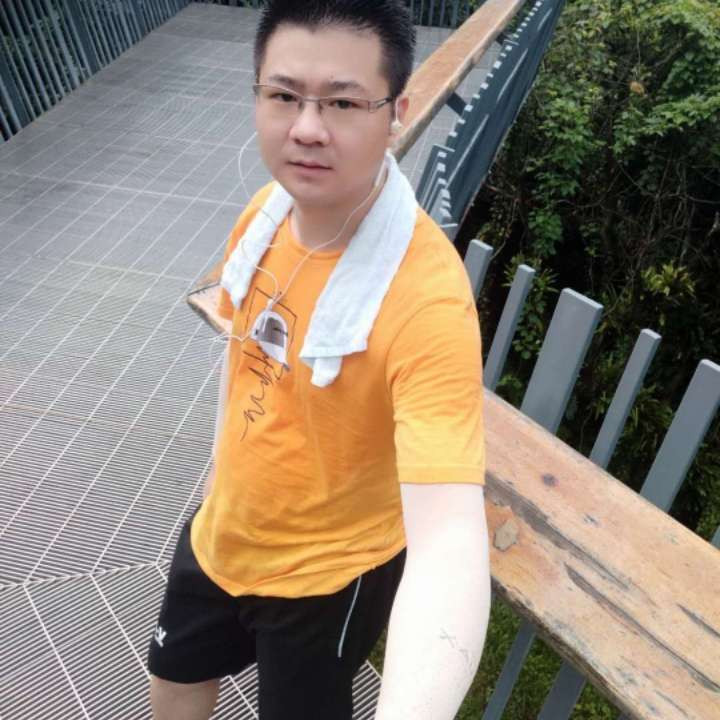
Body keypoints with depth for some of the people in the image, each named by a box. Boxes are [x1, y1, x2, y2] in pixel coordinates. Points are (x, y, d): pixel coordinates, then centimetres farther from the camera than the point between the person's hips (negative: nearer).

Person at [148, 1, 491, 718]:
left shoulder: (427, 300, -36)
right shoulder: (266, 211, -14)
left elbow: (449, 532, -44)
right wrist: (222, 468, 14)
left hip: (327, 572, -6)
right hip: (222, 527, 7)